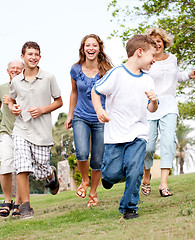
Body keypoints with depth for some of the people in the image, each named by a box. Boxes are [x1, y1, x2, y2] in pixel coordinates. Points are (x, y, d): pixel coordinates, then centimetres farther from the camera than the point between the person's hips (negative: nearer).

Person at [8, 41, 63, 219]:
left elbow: (59, 101, 7)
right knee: (22, 169, -12)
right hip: (21, 130, 2)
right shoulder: (16, 81, 7)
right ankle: (25, 207, -2)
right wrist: (12, 108, 2)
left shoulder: (48, 78, 0)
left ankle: (52, 174, 40)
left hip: (42, 131, -1)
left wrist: (42, 110, -10)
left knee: (41, 172, 2)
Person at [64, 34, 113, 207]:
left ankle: (93, 193, 24)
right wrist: (70, 115, 17)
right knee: (82, 153, -20)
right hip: (81, 118, 1)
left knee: (98, 161, 2)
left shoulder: (106, 71, -5)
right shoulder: (76, 70, 1)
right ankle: (84, 181, 11)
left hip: (101, 120, -1)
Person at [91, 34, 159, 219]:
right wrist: (99, 109, -16)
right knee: (113, 173, -3)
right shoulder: (117, 74, -7)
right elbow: (95, 91, 0)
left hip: (138, 134, 3)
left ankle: (129, 207, 7)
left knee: (135, 171, -10)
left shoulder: (147, 81, 9)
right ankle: (108, 175, 35)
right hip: (115, 134, -3)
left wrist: (154, 101, -8)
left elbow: (151, 109, 15)